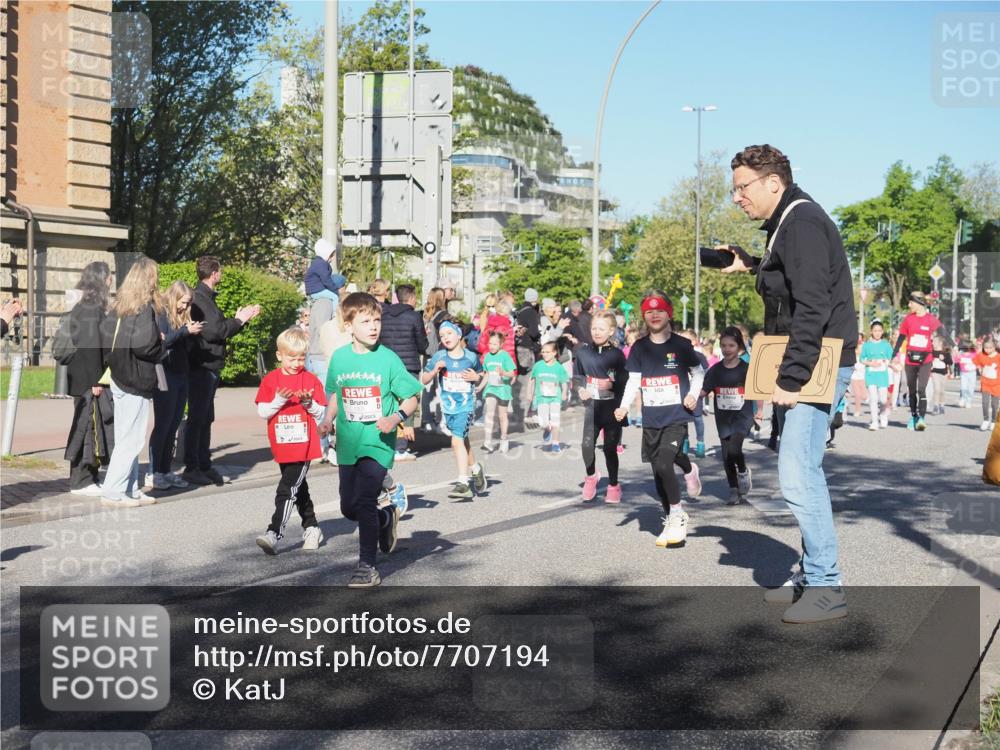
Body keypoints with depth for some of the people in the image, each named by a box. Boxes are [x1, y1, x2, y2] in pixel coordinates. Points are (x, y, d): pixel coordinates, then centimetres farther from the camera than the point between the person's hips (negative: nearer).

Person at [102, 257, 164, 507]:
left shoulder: (122, 305, 11)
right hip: (136, 381, -8)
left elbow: (116, 340, 13)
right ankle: (112, 492, 0)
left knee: (127, 439, 13)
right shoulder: (145, 307, -13)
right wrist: (161, 349, -5)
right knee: (130, 441, -2)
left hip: (120, 379, 8)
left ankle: (130, 490, 19)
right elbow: (144, 344, -23)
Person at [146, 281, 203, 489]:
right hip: (165, 376, -7)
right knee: (162, 425, -5)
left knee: (173, 426, 9)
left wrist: (193, 333, 1)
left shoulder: (183, 316, 15)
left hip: (181, 376, 7)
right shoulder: (160, 314, -6)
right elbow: (161, 342, -17)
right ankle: (152, 474, 0)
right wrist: (185, 331, -24)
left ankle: (165, 471, 15)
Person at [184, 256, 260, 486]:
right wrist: (238, 320, -11)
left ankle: (204, 465, 20)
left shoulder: (207, 298, 19)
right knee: (197, 418, -5)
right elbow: (212, 331, -21)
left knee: (206, 419, 13)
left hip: (209, 369, 10)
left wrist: (241, 319, 14)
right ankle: (191, 468, 1)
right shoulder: (199, 299, -14)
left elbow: (221, 328, 20)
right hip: (201, 368, -10)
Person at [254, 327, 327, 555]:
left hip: (304, 446, -4)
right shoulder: (270, 380, 4)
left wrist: (308, 403, -17)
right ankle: (312, 528, 32)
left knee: (286, 490, -13)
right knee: (298, 489, 17)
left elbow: (321, 413, 2)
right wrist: (279, 400, -16)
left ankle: (274, 534, -16)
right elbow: (262, 412, -1)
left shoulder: (311, 380, 0)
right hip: (282, 447, 4)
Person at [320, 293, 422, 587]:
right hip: (348, 444, 5)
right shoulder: (339, 357, 3)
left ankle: (367, 567, 2)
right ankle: (387, 517, 43)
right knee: (348, 507, 11)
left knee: (364, 502, -12)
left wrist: (395, 417, -22)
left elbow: (411, 398, -4)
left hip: (377, 444, -5)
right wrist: (328, 420, 2)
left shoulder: (388, 359, -8)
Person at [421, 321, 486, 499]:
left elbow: (481, 375, 15)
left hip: (466, 405, -3)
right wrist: (434, 370, -16)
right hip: (448, 405, 3)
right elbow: (424, 380, 2)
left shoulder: (471, 357, -2)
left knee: (457, 440, -17)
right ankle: (475, 468, 41)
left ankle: (463, 482, -15)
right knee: (463, 440, 18)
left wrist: (476, 377, -7)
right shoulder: (439, 357, -1)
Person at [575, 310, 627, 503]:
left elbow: (625, 381, -2)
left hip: (612, 407, -1)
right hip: (592, 405, 2)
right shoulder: (583, 351, 1)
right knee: (587, 444, -11)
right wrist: (580, 389, -3)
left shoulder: (616, 354, -5)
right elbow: (577, 375, 14)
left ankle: (613, 486, 25)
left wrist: (611, 384, -18)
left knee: (610, 448, 6)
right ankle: (591, 476, 18)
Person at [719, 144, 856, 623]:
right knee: (804, 472, 14)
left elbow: (812, 308, -22)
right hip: (807, 365, 11)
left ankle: (825, 588, -4)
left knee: (797, 475, -12)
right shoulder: (787, 223, 17)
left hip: (819, 365, -11)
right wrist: (752, 265, 17)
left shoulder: (803, 222, -14)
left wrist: (791, 379, -23)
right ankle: (812, 573, 23)